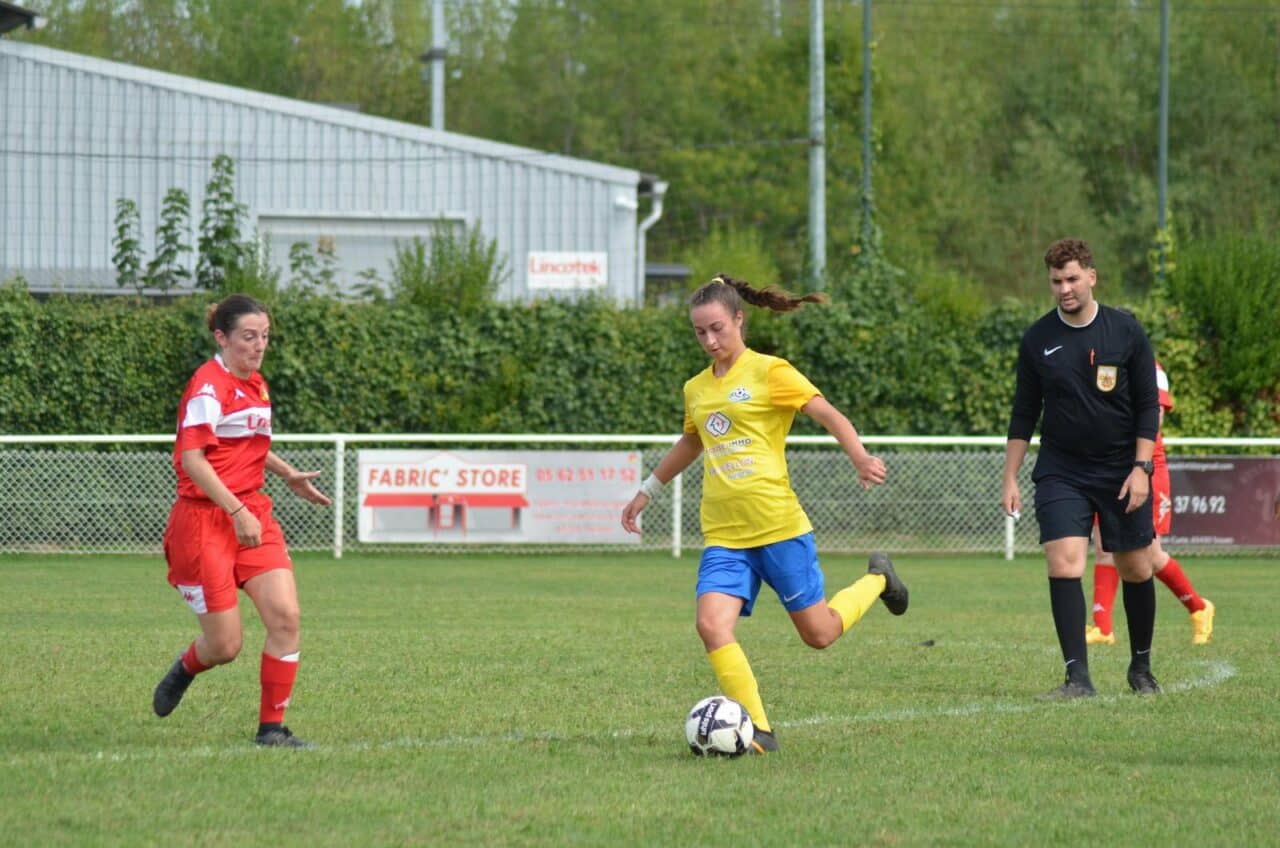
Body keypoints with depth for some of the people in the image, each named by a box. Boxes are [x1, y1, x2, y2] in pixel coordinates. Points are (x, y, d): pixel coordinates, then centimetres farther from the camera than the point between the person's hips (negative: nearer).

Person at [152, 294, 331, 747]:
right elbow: (192, 459, -23)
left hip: (252, 513, 8)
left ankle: (272, 727, -1)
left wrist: (288, 474, 18)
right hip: (205, 519, -7)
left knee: (285, 616, -10)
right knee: (225, 646, -4)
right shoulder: (209, 386, -14)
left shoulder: (256, 385, 13)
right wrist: (237, 512, -27)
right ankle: (184, 668, 33)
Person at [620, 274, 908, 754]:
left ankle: (876, 580, 35)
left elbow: (829, 415, -11)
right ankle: (758, 731, -11)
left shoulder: (768, 372, -4)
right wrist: (647, 492, 39)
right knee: (712, 624, -18)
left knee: (819, 633, 4)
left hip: (779, 527, -5)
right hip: (723, 536, 5)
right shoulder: (696, 389, 14)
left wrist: (860, 458, -29)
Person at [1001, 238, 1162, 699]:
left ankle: (1141, 667, 27)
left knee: (1136, 570, 6)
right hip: (1061, 473, 0)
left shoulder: (1126, 331, -3)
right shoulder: (1037, 340, 1)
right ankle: (1078, 676, -17)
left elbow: (1148, 405, 0)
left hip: (1122, 474, 0)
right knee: (1063, 563, -17)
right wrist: (1010, 479, 4)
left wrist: (1141, 468, -9)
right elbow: (1024, 414, 8)